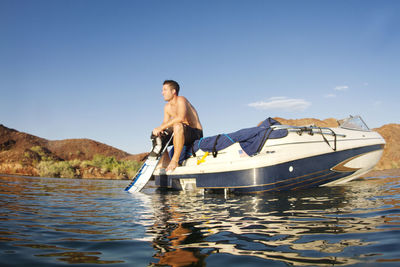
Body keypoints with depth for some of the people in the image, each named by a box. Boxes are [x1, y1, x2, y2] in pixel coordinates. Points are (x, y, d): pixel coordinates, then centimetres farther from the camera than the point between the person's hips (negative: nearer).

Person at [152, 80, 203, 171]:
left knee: (177, 125, -37)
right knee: (159, 136, 4)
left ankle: (175, 160, -30)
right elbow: (165, 123, 8)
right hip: (184, 135, 9)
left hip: (196, 133, -9)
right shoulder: (167, 107, 10)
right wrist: (159, 130, -18)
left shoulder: (181, 100, -16)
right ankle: (166, 163, 6)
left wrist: (161, 127, -32)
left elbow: (181, 117, -33)